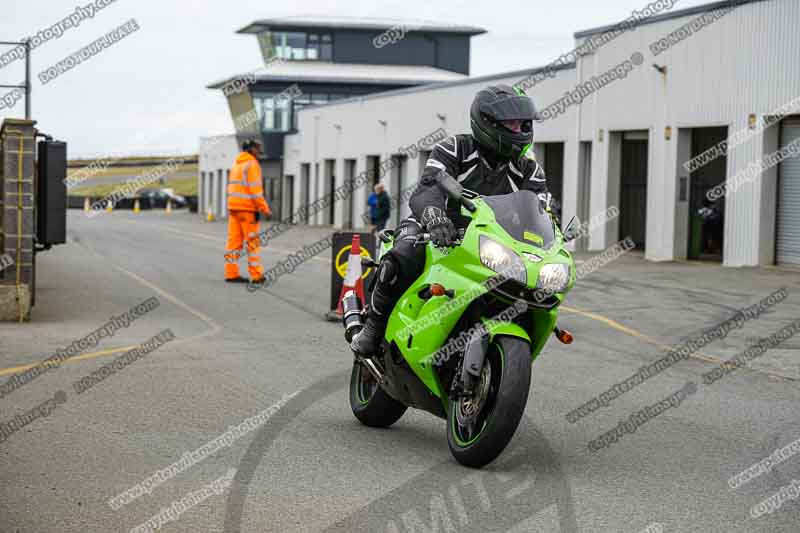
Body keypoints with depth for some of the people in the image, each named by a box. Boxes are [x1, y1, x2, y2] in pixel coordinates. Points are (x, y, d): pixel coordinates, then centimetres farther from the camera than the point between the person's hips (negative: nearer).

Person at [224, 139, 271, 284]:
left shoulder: (236, 164, 17)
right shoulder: (252, 164, -9)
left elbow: (232, 187, 16)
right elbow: (255, 189, -16)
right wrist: (265, 209, -15)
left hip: (233, 207, 8)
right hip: (247, 208, -8)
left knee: (234, 240, 5)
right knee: (252, 242, -3)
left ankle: (231, 273, 3)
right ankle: (256, 275, -2)